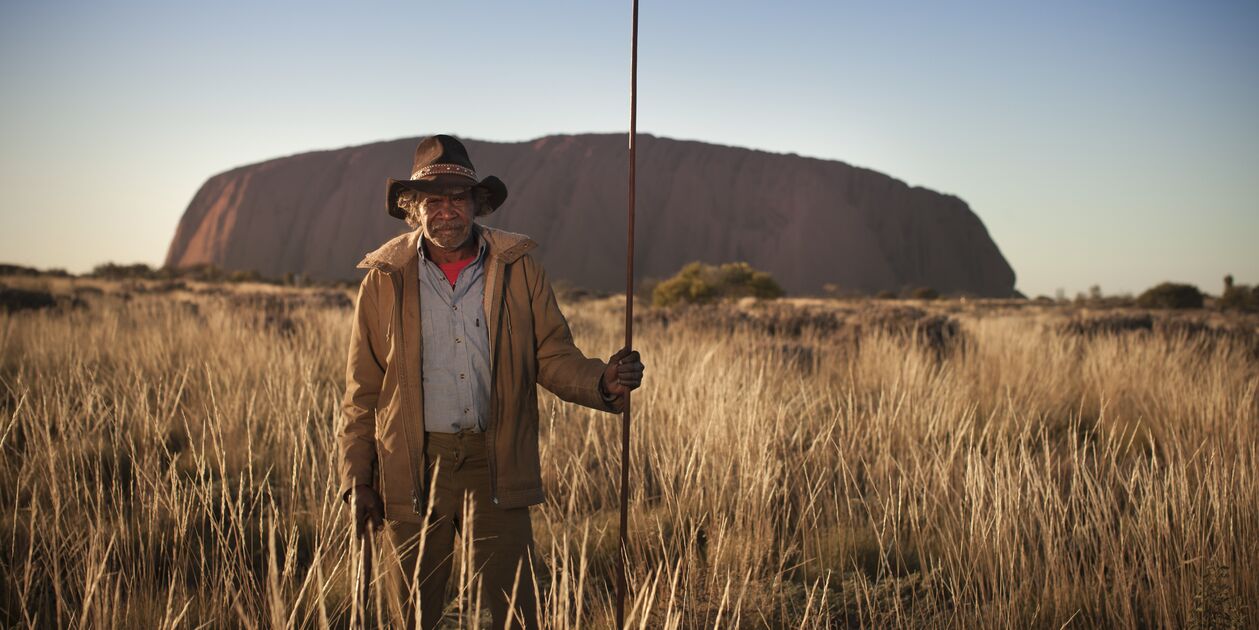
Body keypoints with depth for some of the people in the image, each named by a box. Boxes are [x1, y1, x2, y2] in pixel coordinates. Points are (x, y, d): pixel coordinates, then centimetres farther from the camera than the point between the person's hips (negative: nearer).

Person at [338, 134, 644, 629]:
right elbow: (362, 390, 4)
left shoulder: (518, 269, 2)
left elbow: (553, 357, 4)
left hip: (495, 465, 0)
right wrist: (357, 479, 0)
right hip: (414, 470, 0)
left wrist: (602, 382, -17)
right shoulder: (384, 279, 1)